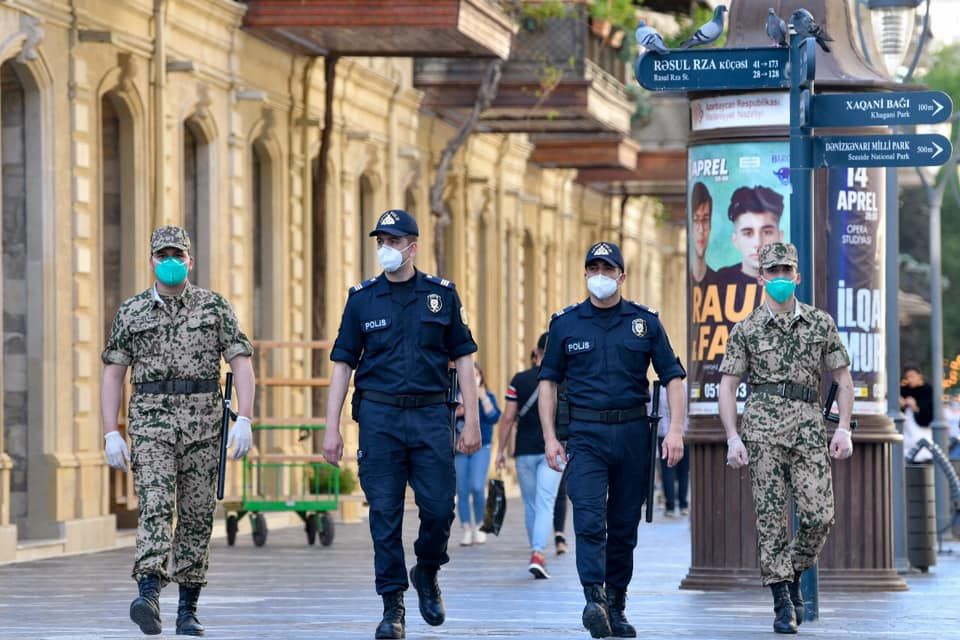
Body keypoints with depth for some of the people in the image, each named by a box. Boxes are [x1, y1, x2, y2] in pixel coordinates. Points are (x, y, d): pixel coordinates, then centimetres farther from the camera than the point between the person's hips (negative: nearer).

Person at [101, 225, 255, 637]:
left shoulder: (215, 307, 5)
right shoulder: (131, 313, 8)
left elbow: (241, 364, 1)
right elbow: (113, 374, 8)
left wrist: (244, 420, -11)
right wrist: (111, 433, -1)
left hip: (203, 422, 1)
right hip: (151, 421, -1)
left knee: (197, 516, 4)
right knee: (155, 507, -17)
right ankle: (149, 595, -31)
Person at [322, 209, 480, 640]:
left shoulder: (442, 294, 6)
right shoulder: (362, 299, 6)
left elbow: (463, 358, 8)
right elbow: (342, 364, 6)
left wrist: (471, 422, 1)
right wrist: (332, 428, 0)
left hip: (431, 415, 0)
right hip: (379, 417, 0)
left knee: (439, 508, -6)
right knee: (385, 514, -1)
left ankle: (427, 572, 23)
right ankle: (392, 605, 6)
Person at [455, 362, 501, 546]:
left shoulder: (488, 396, 4)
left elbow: (494, 418, -10)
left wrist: (483, 398, -14)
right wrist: (456, 414, -13)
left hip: (481, 448, -2)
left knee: (477, 487, -16)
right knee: (462, 491, 0)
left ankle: (478, 526, 3)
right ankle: (467, 530, 9)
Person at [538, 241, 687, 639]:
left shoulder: (645, 322, 6)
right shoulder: (566, 323, 6)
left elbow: (672, 377, 6)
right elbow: (548, 381, 9)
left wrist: (675, 430, -6)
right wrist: (550, 437, 1)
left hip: (632, 432, 1)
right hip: (585, 434, -1)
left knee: (624, 525, 6)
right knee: (590, 520, -16)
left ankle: (616, 607, 16)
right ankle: (594, 600, -26)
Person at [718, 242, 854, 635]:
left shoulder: (820, 323, 10)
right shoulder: (746, 330, 7)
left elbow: (843, 378, 13)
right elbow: (727, 386, 6)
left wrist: (844, 428, 2)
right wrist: (733, 438, -4)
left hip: (808, 425, 1)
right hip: (762, 426, -1)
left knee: (819, 515, -8)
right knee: (771, 516, -4)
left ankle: (794, 577, 18)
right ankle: (782, 602, 0)